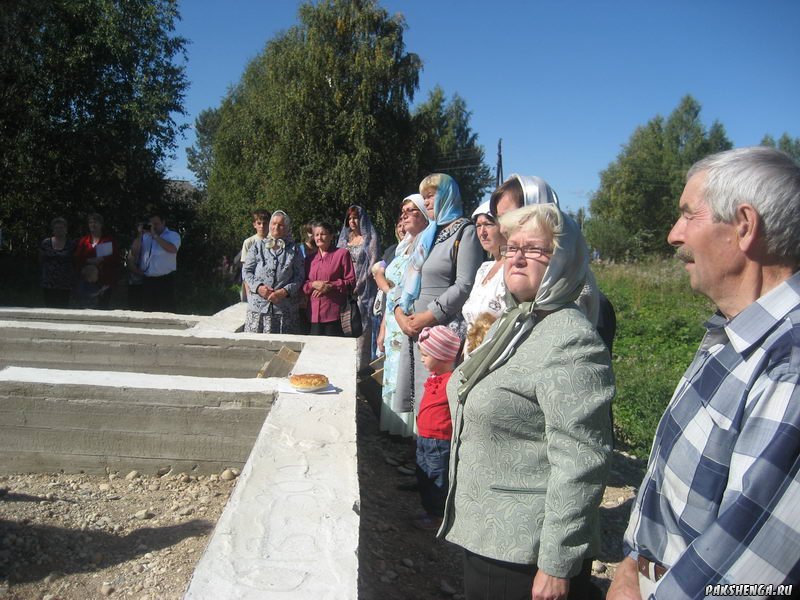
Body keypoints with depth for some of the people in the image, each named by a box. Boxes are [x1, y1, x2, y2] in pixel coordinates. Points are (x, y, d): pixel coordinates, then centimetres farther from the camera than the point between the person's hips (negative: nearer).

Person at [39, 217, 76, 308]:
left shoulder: (71, 245, 4)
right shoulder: (45, 243, 8)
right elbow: (40, 262, 13)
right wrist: (41, 279, 8)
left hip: (65, 286, -1)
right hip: (48, 284, 1)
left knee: (63, 307, -5)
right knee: (49, 307, -1)